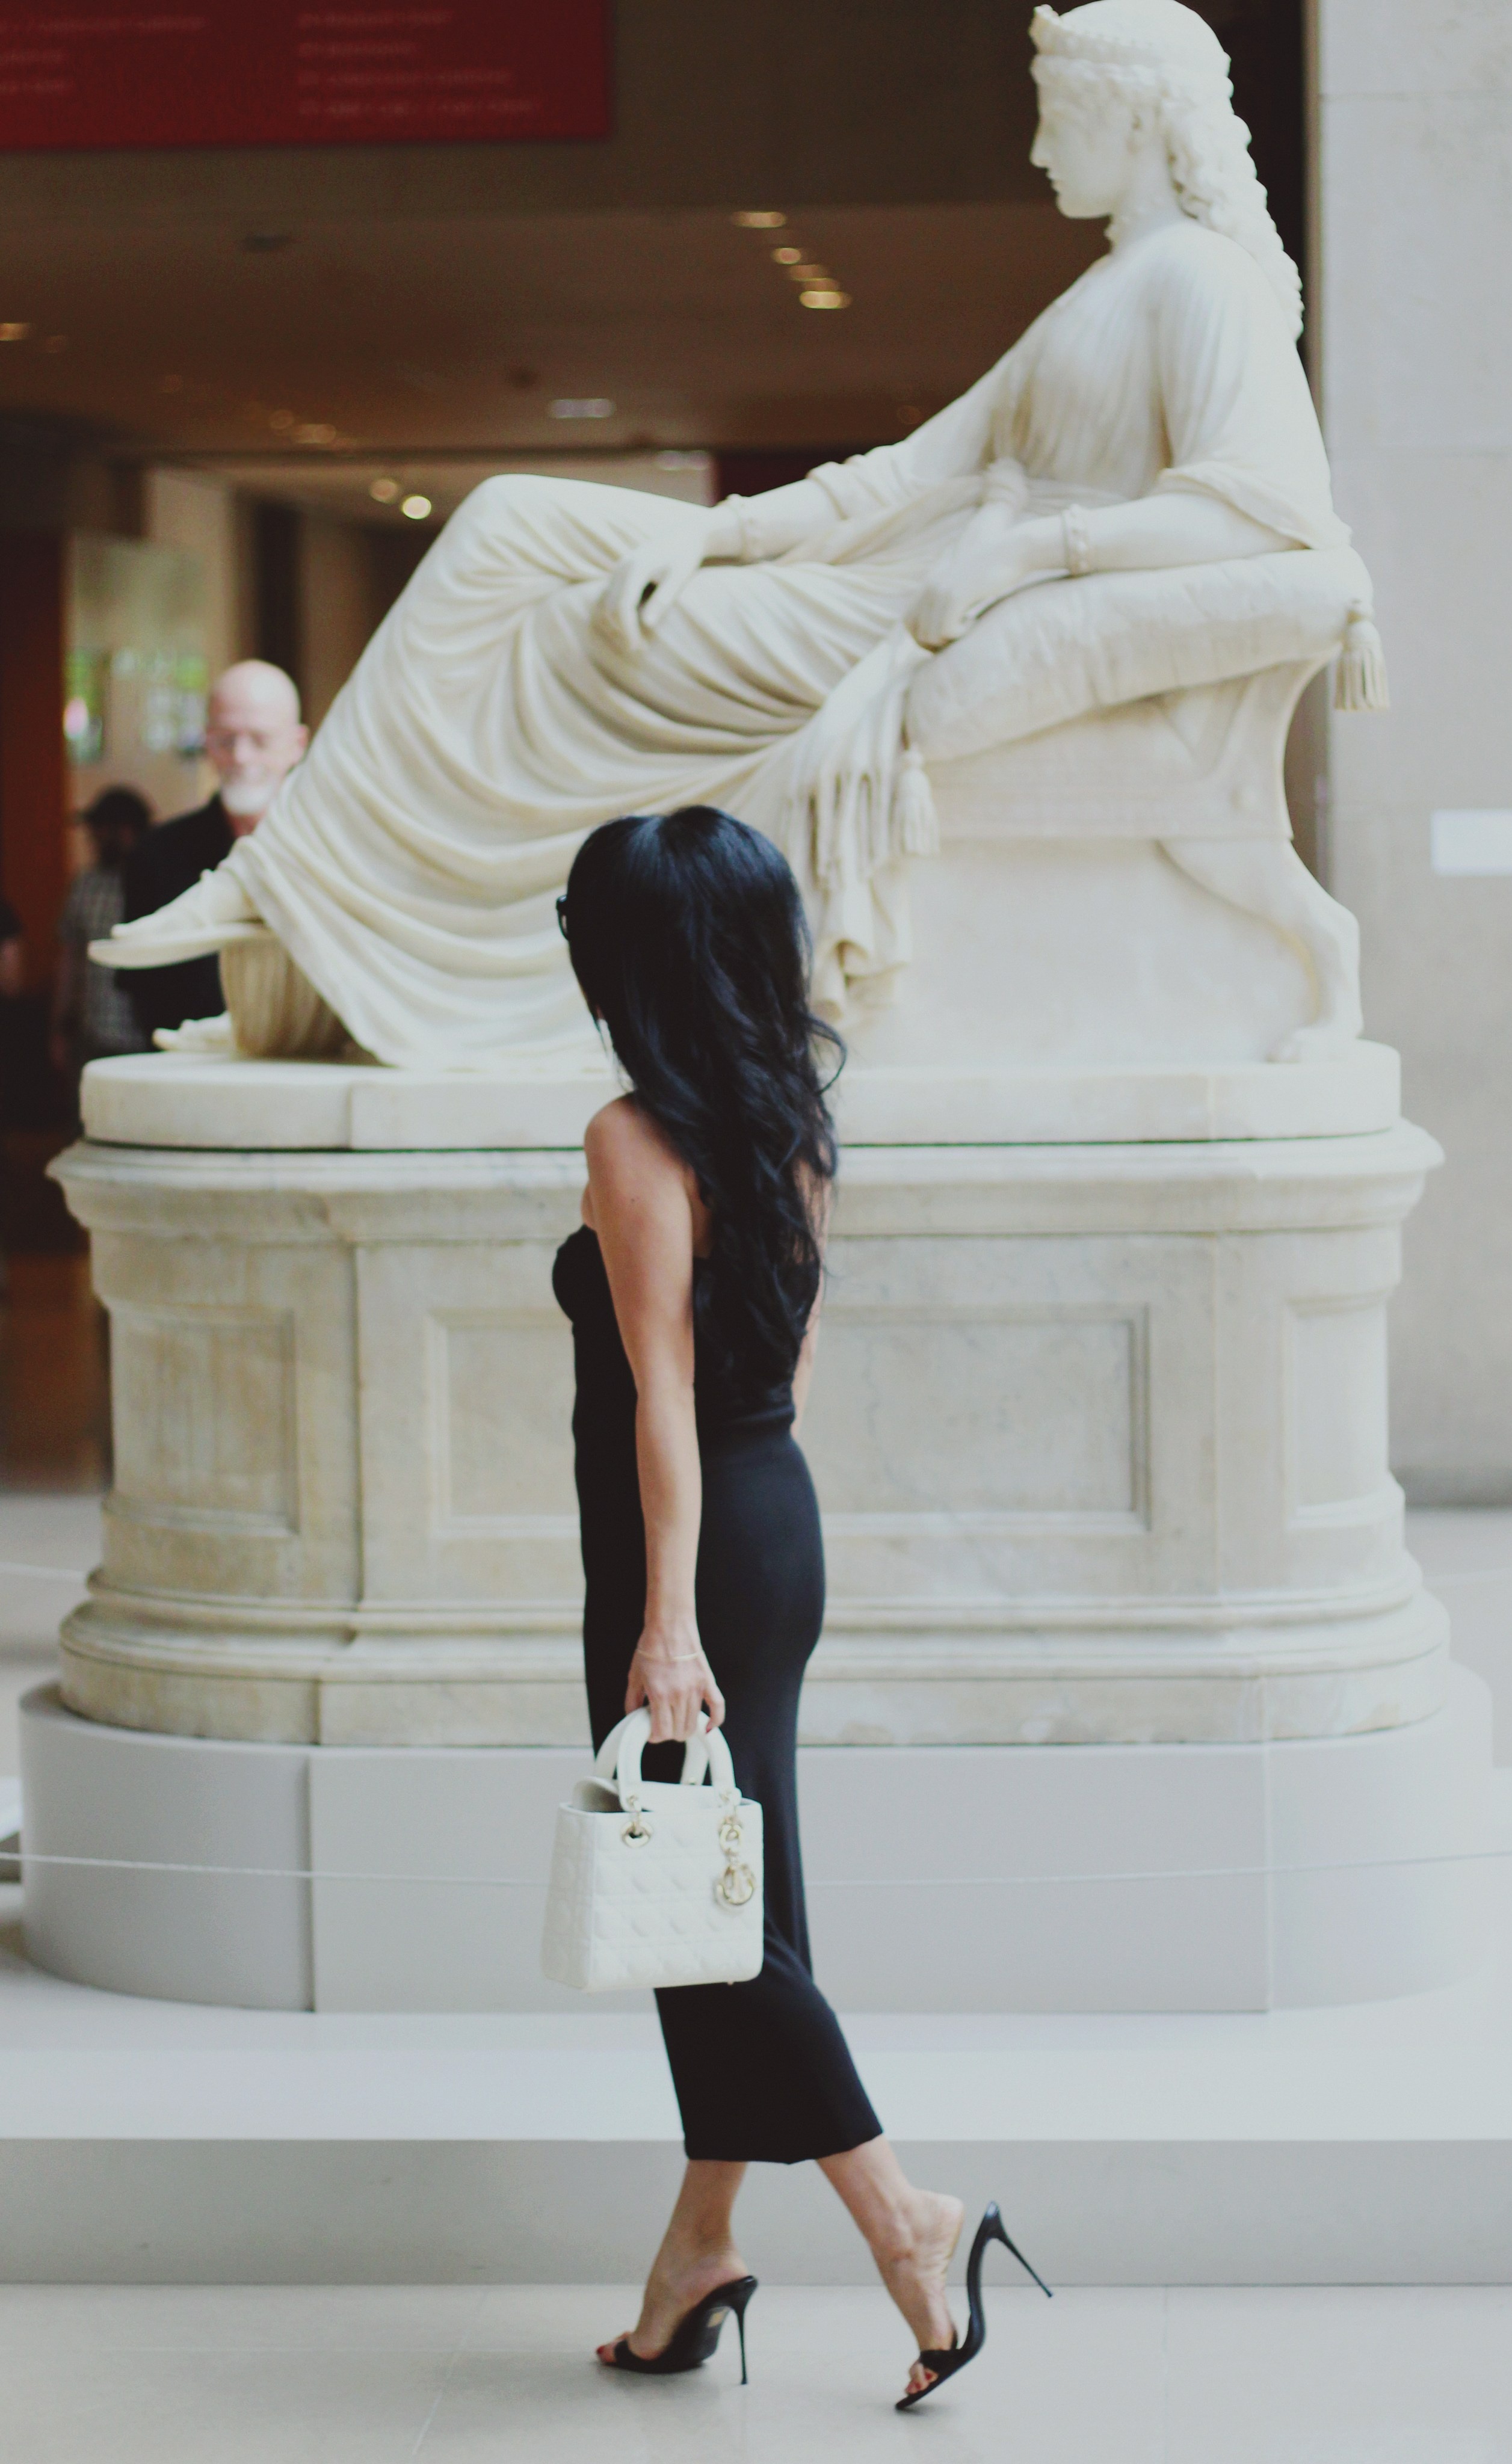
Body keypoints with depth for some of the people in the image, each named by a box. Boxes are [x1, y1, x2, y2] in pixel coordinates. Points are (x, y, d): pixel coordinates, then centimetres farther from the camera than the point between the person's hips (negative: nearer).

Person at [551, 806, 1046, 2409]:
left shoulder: (636, 1141, -18)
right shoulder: (789, 1122, 7)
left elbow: (663, 1394, -21)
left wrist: (666, 1619, -22)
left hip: (695, 1548, -9)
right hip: (783, 1518, 9)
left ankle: (899, 2213, -3)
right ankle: (701, 2240, 21)